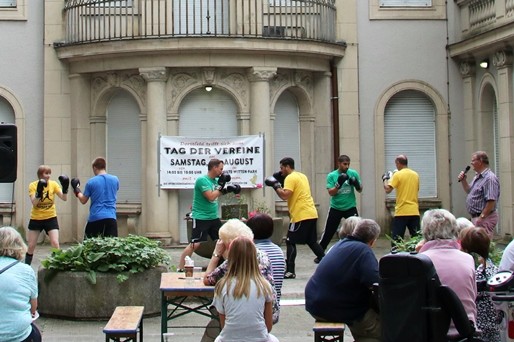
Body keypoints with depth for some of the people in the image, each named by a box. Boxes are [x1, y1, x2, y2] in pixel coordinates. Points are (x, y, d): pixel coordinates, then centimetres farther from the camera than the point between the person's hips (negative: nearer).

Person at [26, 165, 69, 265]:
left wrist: (65, 188, -31)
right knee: (31, 246, 6)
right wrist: (39, 191, -35)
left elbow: (64, 198, -14)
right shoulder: (33, 185, -10)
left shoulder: (53, 184, -7)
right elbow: (34, 203, -21)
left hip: (51, 218, 0)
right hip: (36, 219, 0)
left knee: (55, 244, -13)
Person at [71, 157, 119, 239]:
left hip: (95, 217, -1)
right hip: (111, 217, 1)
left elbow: (83, 200, 6)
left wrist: (77, 190, 24)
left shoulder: (91, 182, -3)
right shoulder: (115, 180, 5)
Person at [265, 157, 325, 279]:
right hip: (312, 214, 9)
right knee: (312, 241, 20)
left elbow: (285, 195, -21)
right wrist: (279, 186, 19)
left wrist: (275, 186, -7)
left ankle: (290, 272, -7)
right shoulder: (302, 176, 18)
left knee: (290, 242, -3)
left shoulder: (290, 178, -10)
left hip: (301, 216, -9)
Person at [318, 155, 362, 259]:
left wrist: (356, 184, -22)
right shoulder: (332, 175, -6)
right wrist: (339, 183, -28)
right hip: (336, 208, 0)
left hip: (350, 207, 0)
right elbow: (331, 193, -13)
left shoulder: (353, 173, -4)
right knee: (328, 232, 7)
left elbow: (360, 190, -1)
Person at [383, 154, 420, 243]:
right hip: (414, 212, 5)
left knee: (396, 239, 0)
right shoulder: (415, 174, 9)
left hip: (401, 212, -5)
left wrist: (385, 179, 7)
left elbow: (387, 190, -12)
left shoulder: (398, 174, -8)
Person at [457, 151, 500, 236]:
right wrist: (463, 181, 10)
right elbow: (469, 191, 28)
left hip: (485, 217, -10)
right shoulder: (477, 177, 14)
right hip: (475, 216, 10)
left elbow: (491, 202, -24)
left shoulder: (490, 178, -19)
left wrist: (481, 218, -23)